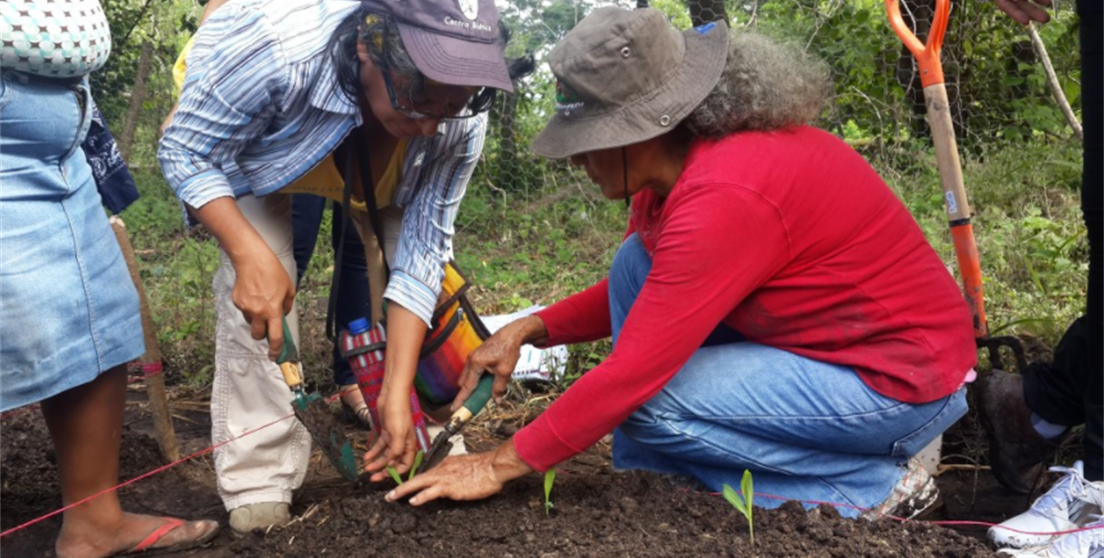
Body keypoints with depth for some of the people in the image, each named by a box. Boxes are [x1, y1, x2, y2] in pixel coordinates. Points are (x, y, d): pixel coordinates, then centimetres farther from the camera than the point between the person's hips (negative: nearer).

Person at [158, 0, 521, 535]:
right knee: (258, 288, -22)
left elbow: (421, 251, -28)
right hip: (250, 152, -2)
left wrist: (397, 393, -32)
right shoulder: (273, 44, -45)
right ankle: (258, 484, -13)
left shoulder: (459, 121, -34)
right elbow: (185, 152, -30)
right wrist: (250, 254, -46)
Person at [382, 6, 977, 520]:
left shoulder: (726, 198, -30)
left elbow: (633, 372, -28)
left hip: (906, 378, -9)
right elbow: (639, 295, 12)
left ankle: (876, 488, -4)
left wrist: (502, 464, -19)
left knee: (650, 404, -17)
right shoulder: (678, 161, -1)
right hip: (823, 343, 9)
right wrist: (527, 329, -1)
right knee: (637, 263, 0)